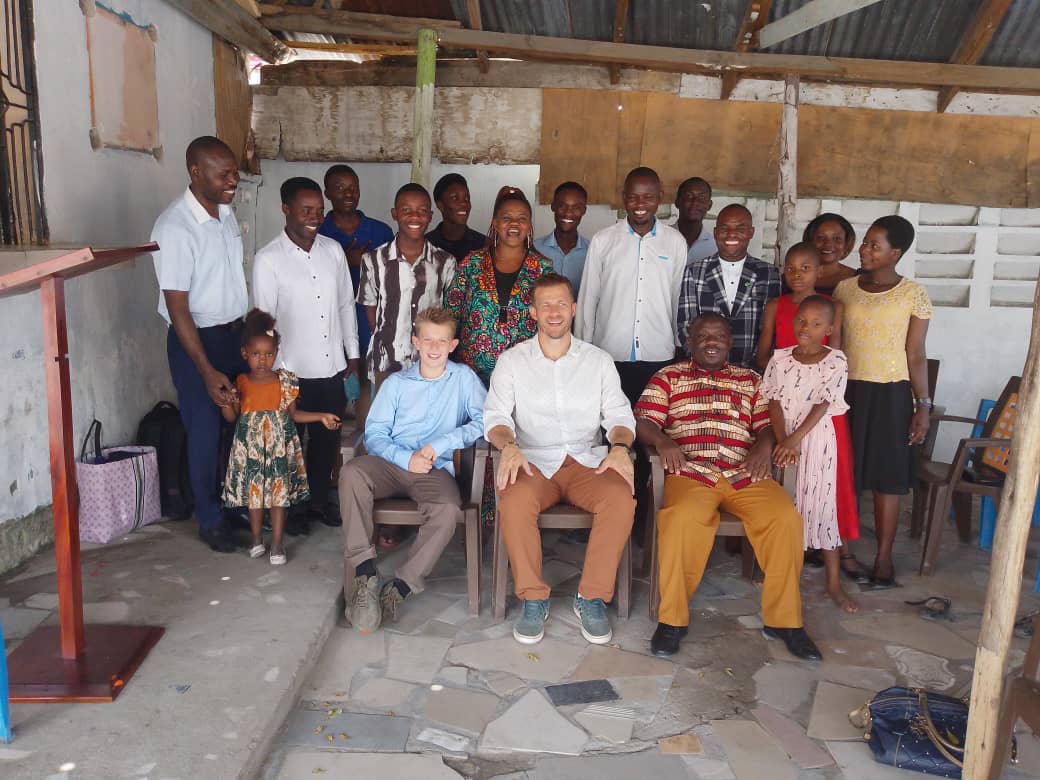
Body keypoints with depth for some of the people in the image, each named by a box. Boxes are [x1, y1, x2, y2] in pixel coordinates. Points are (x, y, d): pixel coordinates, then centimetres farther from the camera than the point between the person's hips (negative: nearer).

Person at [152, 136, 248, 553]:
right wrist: (207, 372, -25)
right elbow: (178, 309, -22)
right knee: (206, 432, 4)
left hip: (236, 332, 7)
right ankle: (210, 519, 21)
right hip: (195, 339, -7)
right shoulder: (174, 228, -21)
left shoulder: (226, 213, 2)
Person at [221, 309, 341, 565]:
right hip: (250, 448, 1)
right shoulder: (240, 383, -1)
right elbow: (232, 417, 1)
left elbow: (293, 414, 4)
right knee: (253, 493, 9)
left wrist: (322, 416, -4)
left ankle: (277, 544, 10)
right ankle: (257, 540, 26)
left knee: (280, 494, 0)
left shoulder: (285, 381, -2)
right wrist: (225, 402, -20)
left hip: (280, 446, -1)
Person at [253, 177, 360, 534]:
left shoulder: (333, 250, 2)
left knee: (327, 437, 16)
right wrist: (277, 368, -11)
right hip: (293, 370, -4)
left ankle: (319, 499, 34)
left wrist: (352, 352, 10)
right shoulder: (268, 259, -12)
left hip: (332, 367, 5)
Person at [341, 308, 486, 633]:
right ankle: (364, 573, -28)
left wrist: (442, 443, -11)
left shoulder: (463, 378, 10)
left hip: (436, 470, -2)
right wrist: (406, 458, -11)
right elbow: (374, 433, 6)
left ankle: (401, 587, -24)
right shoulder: (396, 383, 14)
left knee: (449, 509, -35)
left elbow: (485, 420, -2)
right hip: (391, 464, 2)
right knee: (352, 472, -31)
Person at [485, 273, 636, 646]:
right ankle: (532, 598, -18)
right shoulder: (511, 361, 9)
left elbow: (618, 414, 7)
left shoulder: (598, 360, 13)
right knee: (514, 500, -35)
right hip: (533, 461, -1)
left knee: (621, 498, -30)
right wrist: (508, 446, -23)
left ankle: (592, 597, -15)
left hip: (587, 461, 1)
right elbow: (496, 415, -1)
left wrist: (620, 446, -16)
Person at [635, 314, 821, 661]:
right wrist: (662, 440, -16)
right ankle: (672, 619, -20)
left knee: (785, 518, -26)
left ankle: (783, 619, -10)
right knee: (683, 519, -35)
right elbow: (643, 421, 7)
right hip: (690, 472, -2)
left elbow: (767, 423, 17)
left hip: (744, 474, 3)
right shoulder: (669, 377, 18)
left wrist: (764, 444, -7)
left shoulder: (749, 380, 25)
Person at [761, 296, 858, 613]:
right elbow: (775, 402, -5)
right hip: (783, 439, 2)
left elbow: (821, 406, -14)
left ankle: (834, 583, 6)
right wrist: (782, 441, -18)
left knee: (822, 506, -1)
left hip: (817, 441, -2)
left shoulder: (836, 361, -6)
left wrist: (794, 440, -23)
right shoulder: (780, 358, 0)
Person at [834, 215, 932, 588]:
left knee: (887, 477, 2)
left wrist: (923, 405, -5)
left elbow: (916, 355, -1)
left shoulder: (914, 294, -3)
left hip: (890, 394, -2)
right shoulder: (845, 288, 5)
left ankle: (883, 559, 12)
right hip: (847, 390, 3)